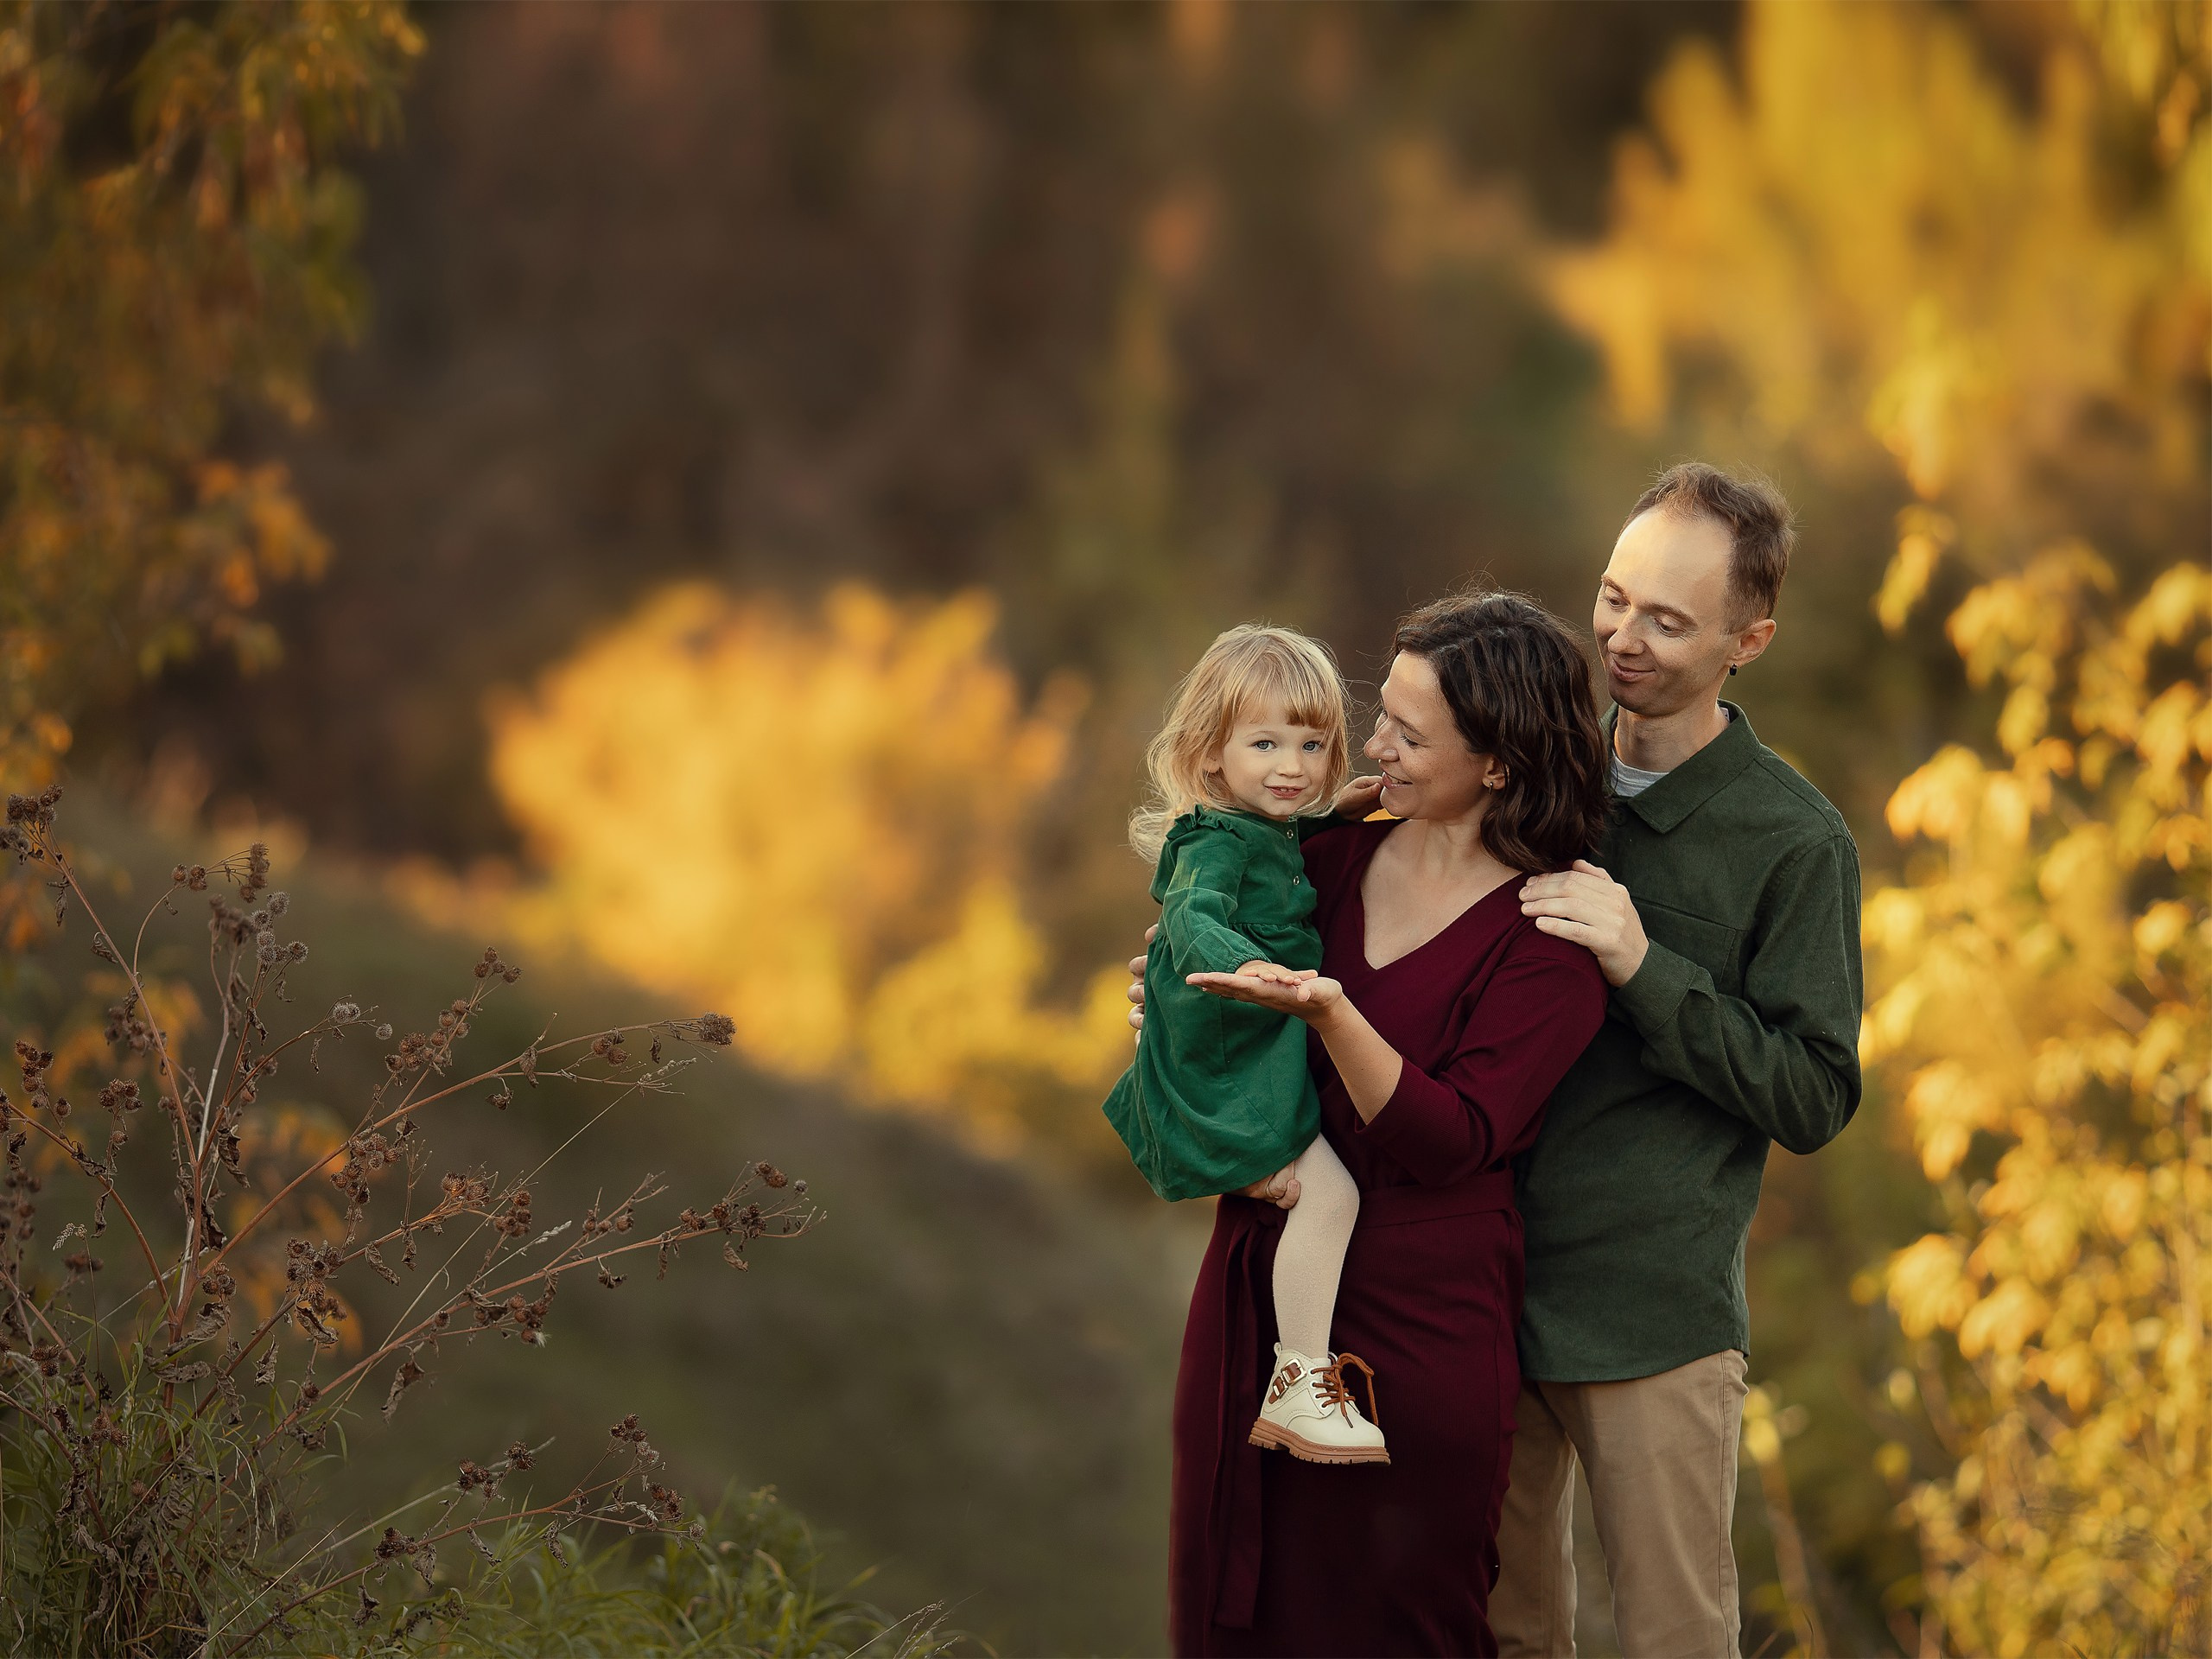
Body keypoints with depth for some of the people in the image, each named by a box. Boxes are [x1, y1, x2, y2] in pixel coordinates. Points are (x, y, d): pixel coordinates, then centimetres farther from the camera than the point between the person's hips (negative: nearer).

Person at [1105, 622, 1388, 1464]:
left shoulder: (1281, 839, 11)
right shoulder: (1216, 842, -20)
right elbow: (1195, 918, -37)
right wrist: (1243, 966, -58)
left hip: (1271, 1064, 11)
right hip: (1227, 1071, -11)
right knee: (1328, 1191, -22)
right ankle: (1299, 1386, -20)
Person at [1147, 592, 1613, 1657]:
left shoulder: (1549, 935, -11)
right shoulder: (1336, 858, 6)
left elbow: (1449, 1140, -18)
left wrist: (1329, 1013, -29)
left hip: (1418, 1323, -6)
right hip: (1260, 1286, 6)